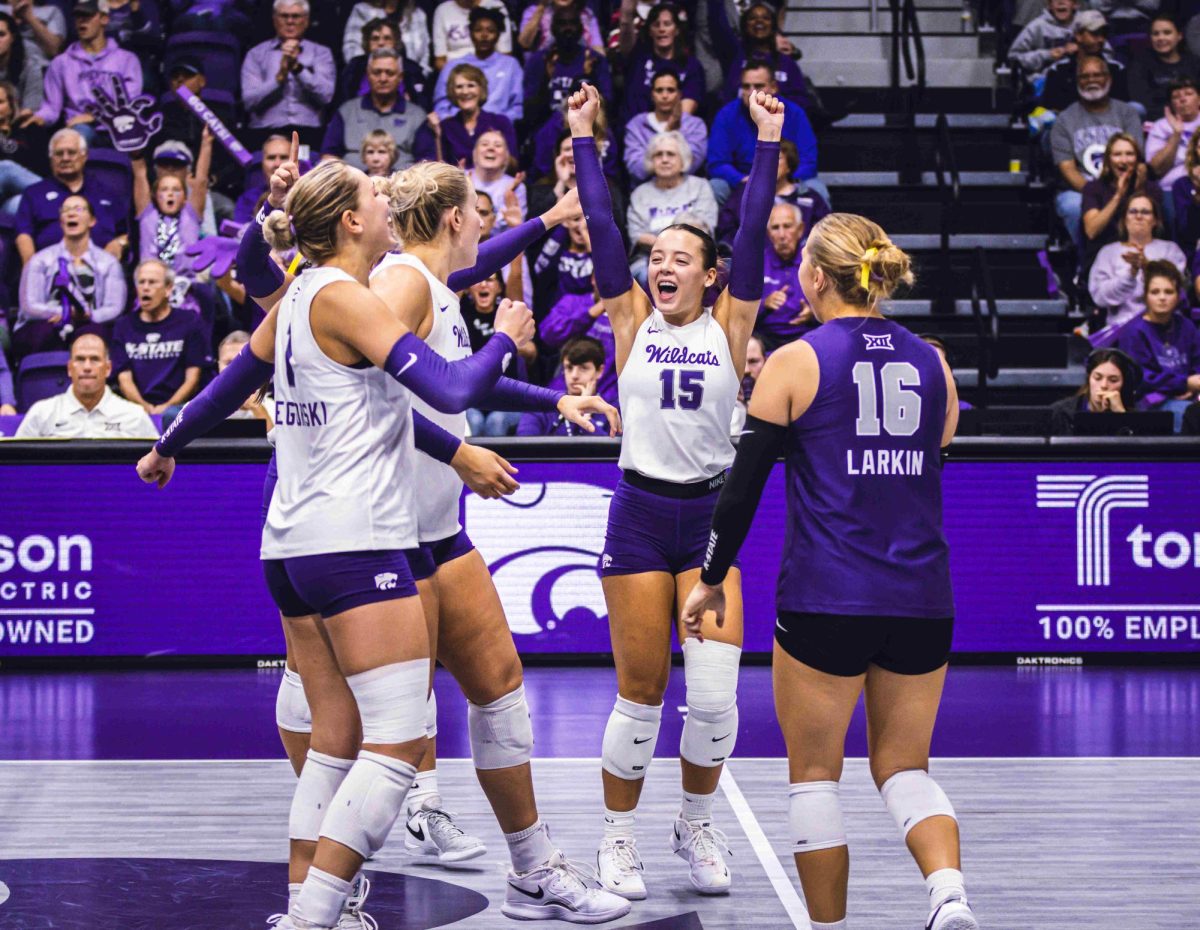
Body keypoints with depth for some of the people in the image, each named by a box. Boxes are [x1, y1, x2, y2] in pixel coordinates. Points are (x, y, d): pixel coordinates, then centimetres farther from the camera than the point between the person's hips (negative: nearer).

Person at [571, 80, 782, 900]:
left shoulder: (730, 324, 5)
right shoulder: (632, 319, 6)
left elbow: (754, 232, -2)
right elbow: (602, 226, 1)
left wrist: (769, 142, -5)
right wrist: (585, 139, 1)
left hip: (711, 516, 0)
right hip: (640, 515, 0)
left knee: (715, 696, -7)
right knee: (641, 695, 0)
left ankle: (697, 825, 17)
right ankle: (619, 839, 17)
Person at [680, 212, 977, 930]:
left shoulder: (795, 363, -4)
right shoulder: (932, 363, 8)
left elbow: (743, 486, -2)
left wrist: (711, 581, 8)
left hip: (824, 601, -4)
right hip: (922, 601, 4)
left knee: (815, 775, 10)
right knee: (905, 768, 13)